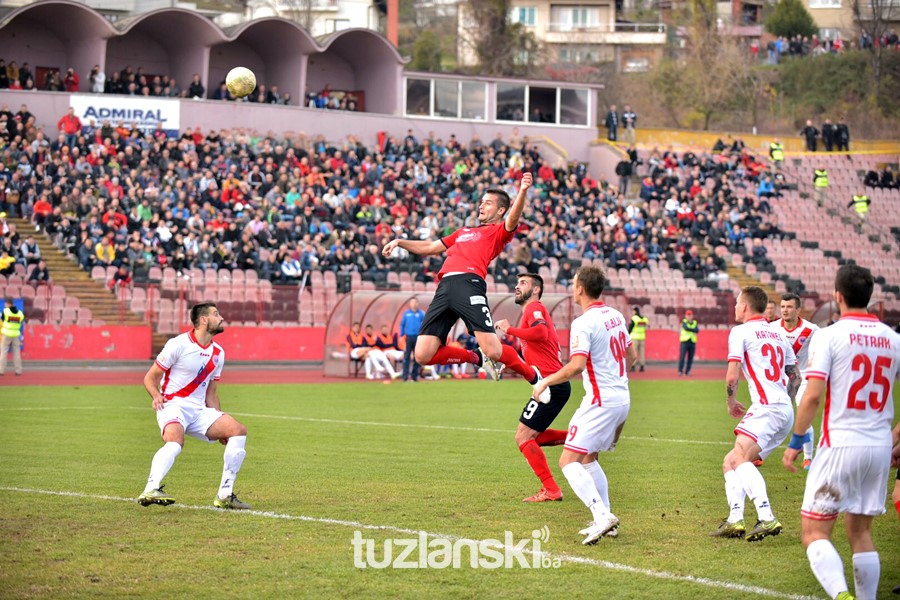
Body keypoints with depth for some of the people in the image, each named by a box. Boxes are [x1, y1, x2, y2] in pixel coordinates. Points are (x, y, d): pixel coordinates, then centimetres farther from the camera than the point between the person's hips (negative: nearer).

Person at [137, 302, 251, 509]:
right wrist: (157, 395, -22)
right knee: (175, 440, -37)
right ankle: (151, 490, -46)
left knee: (238, 430, -10)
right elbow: (150, 378, -2)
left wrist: (219, 421, 11)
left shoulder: (218, 353, 13)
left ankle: (225, 495, -5)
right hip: (173, 406, -7)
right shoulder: (178, 345, -7)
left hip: (199, 411, 7)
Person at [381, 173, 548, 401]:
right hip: (444, 287, 7)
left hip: (469, 284, -7)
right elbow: (429, 247, 44)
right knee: (423, 355, -5)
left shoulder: (499, 231, 14)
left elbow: (513, 219, -9)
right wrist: (400, 242, 34)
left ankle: (534, 376, 11)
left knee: (493, 351, -19)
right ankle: (476, 358, 19)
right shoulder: (463, 232, 34)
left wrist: (522, 191, -26)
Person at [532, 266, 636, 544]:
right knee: (588, 458, 22)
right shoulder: (615, 315, 9)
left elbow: (575, 366, -26)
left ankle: (602, 515, -21)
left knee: (568, 461, -8)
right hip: (622, 398, 9)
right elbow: (631, 356, 19)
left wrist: (545, 382, -13)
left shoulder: (584, 323, -17)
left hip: (601, 401, -9)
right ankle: (605, 519, 19)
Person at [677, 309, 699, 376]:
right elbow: (686, 328, -16)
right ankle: (680, 371, -8)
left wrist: (689, 329, -11)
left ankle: (687, 371, 8)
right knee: (682, 356, -10)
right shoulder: (684, 322, 4)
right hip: (684, 341, -4)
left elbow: (697, 330, -4)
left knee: (690, 358, 2)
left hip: (693, 342, 4)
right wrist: (693, 329, -10)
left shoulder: (695, 323, 13)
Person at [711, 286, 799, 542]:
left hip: (766, 407, -9)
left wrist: (731, 402, 9)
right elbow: (795, 377, 28)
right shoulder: (778, 335, 24)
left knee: (740, 457, -26)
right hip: (786, 412, 9)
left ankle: (767, 518, -42)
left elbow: (732, 377, -7)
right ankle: (735, 520, 1)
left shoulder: (741, 331, 0)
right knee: (730, 462, 13)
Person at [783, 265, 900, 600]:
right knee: (861, 532, 17)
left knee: (814, 532, -1)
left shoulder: (829, 336, -8)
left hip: (840, 445, -5)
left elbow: (812, 396, -15)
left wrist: (795, 443, -4)